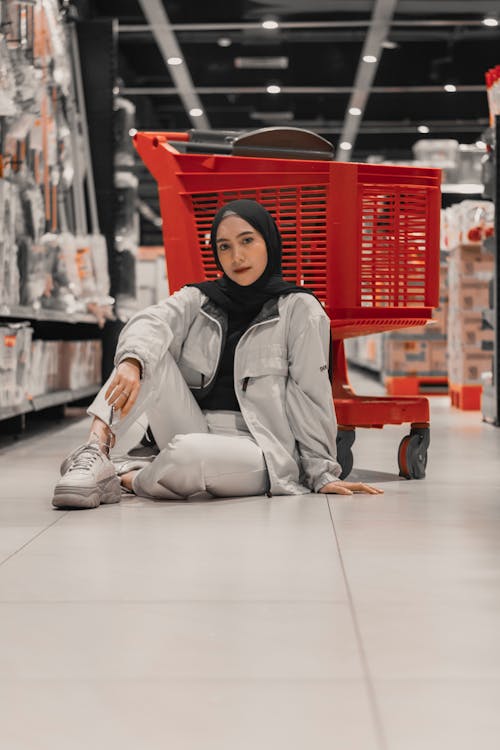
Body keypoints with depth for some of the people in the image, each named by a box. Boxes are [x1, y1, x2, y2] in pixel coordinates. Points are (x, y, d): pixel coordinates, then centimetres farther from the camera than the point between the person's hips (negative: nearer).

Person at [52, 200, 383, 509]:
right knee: (150, 354, -15)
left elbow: (310, 396, 0)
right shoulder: (197, 300, 13)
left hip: (261, 452, -4)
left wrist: (322, 473, -3)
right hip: (194, 433, 4)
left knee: (188, 453, -37)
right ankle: (94, 456, -28)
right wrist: (132, 362, -33)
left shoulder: (299, 309, 4)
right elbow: (151, 323, -10)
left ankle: (121, 477, -10)